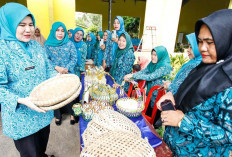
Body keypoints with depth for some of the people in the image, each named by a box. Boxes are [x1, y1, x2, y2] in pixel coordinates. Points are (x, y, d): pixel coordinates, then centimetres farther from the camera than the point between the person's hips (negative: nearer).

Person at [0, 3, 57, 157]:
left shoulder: (37, 46, 3)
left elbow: (48, 69, 8)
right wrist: (21, 100, -30)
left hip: (43, 110, 5)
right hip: (21, 118, -5)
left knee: (43, 145, 27)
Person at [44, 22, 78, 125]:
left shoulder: (70, 44, 1)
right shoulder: (48, 45, 2)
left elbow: (74, 58, -4)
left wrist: (67, 68, -16)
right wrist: (56, 67, -17)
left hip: (68, 74, 0)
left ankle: (72, 113, 26)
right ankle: (57, 115, 31)